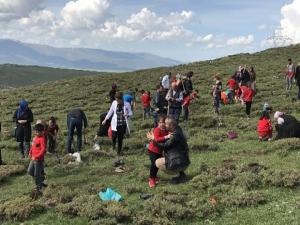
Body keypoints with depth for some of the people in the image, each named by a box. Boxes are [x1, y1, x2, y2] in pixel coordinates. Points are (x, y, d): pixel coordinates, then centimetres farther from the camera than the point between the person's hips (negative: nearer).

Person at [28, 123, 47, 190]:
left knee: (37, 173, 3)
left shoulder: (42, 139, -20)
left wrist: (36, 157, -27)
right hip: (33, 158, 9)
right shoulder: (35, 137, 7)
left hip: (39, 159, -9)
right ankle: (40, 181, 34)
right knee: (30, 171, 18)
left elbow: (43, 150, -26)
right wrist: (30, 152, 9)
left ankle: (39, 185, 22)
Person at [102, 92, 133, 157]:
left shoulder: (127, 104, -8)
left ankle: (119, 153, 21)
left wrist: (127, 115, -22)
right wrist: (105, 120, 16)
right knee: (114, 136, -16)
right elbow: (110, 112, 11)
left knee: (120, 139, 3)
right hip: (115, 123, 1)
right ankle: (114, 144, 21)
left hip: (123, 124, -1)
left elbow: (130, 113, 2)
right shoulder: (114, 103, -3)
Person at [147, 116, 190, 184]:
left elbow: (165, 146, -18)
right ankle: (182, 174, 17)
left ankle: (181, 176, 0)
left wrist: (153, 139, -8)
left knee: (157, 163, 0)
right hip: (184, 161, 9)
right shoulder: (178, 131, 7)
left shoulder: (175, 135, -23)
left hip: (180, 164, -9)